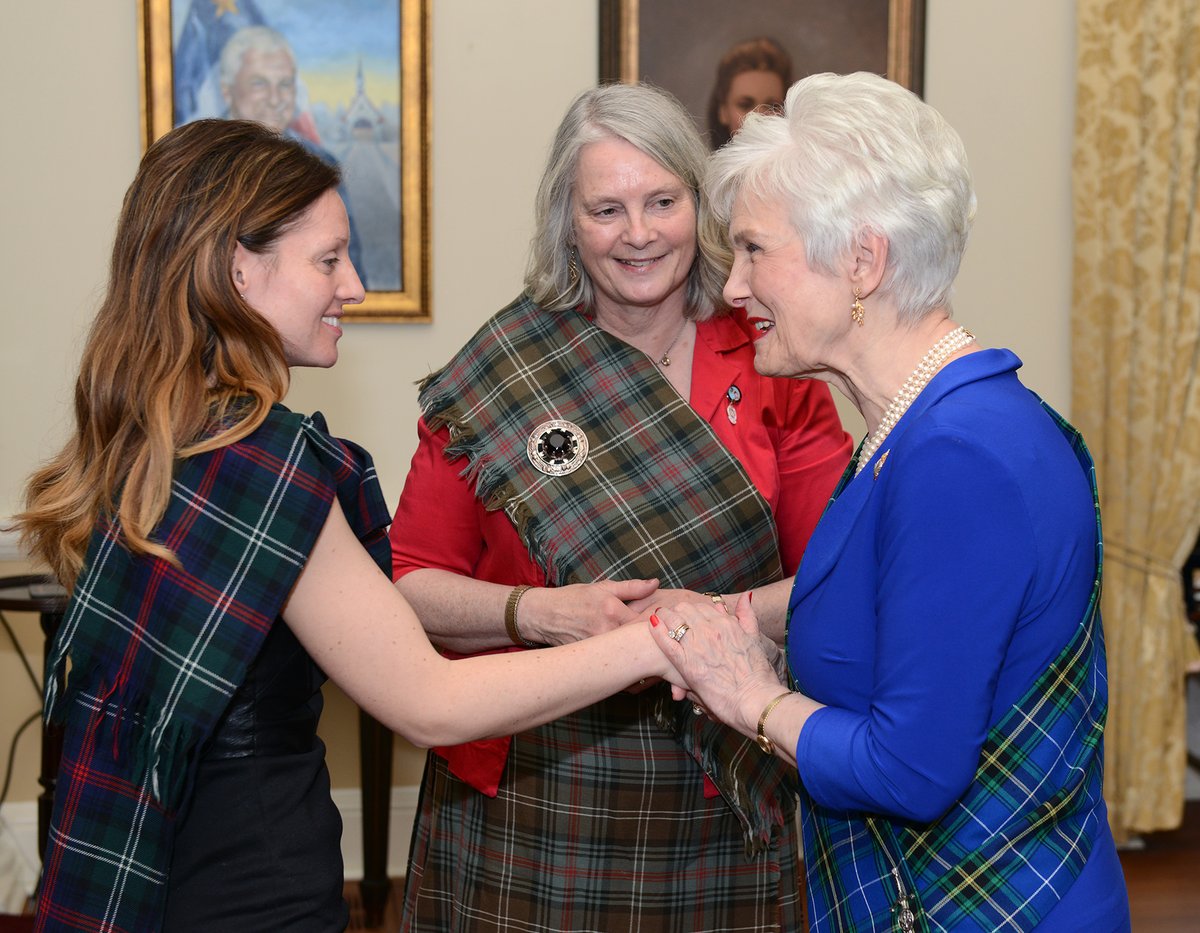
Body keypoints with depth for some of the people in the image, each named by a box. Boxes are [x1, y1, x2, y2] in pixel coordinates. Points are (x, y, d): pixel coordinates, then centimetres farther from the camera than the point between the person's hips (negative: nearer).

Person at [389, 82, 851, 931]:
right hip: (529, 797, 0)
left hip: (721, 797, 1)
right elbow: (409, 581, -2)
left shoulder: (770, 371, 1)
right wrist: (537, 613, -18)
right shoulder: (497, 375, 0)